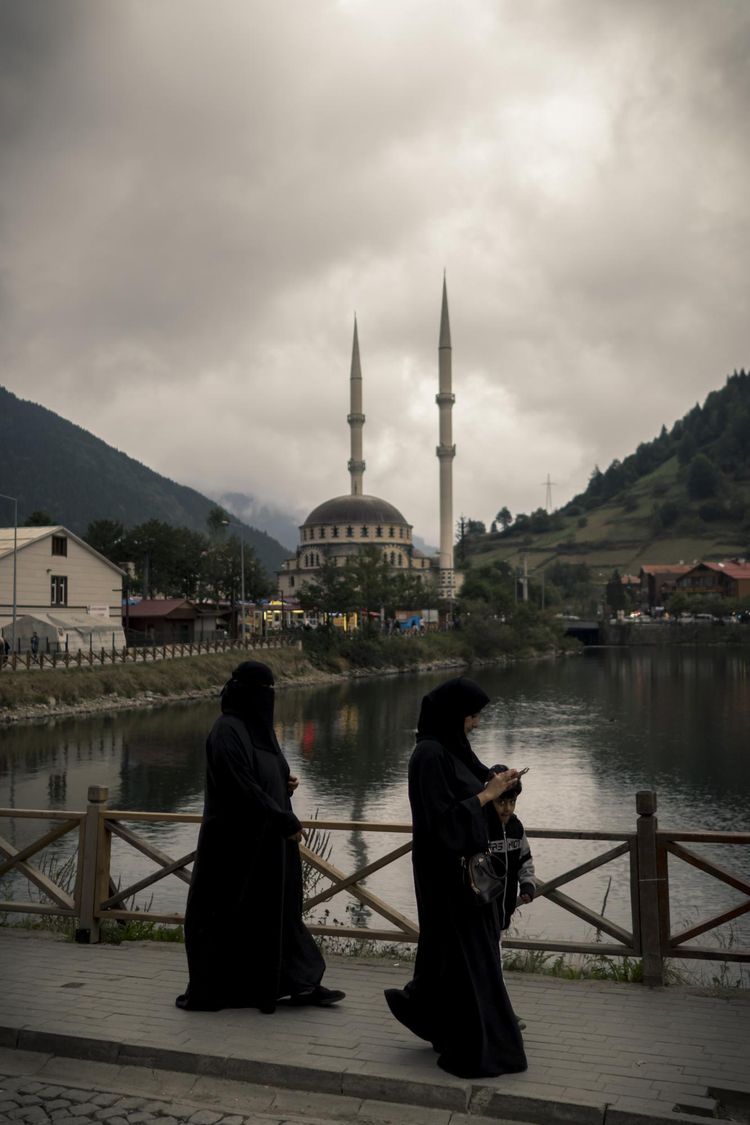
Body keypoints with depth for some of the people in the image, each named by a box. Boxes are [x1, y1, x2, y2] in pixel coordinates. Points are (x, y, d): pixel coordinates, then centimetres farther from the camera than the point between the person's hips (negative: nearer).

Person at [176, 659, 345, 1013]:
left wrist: (286, 784, 0)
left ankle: (300, 983, 18)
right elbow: (242, 788, -22)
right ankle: (208, 991, 17)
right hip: (236, 841, -9)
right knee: (228, 914, 3)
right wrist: (287, 822, -19)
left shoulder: (258, 727, 10)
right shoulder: (227, 731, -17)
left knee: (280, 909, 12)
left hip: (267, 840, 9)